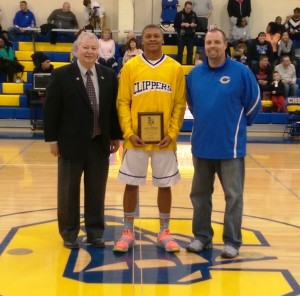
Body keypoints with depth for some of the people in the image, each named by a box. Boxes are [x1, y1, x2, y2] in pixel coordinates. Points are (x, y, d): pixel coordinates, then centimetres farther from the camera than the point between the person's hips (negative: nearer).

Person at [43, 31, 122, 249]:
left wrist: (116, 136, 6)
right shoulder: (61, 75, -5)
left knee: (97, 191, 10)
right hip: (71, 143, -3)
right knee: (69, 191, 8)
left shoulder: (109, 75, 6)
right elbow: (51, 110, -5)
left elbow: (114, 107, 9)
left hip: (100, 143, 3)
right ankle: (69, 233, 21)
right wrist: (53, 139, -8)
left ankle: (95, 232, 23)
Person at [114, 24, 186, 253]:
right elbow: (122, 102, 0)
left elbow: (180, 104, 2)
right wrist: (129, 132, -10)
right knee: (131, 184, 6)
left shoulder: (176, 68, 3)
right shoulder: (130, 67, 3)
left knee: (165, 185, 8)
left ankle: (164, 232, 21)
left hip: (164, 139, 0)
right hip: (136, 139, 0)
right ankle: (128, 232, 19)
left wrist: (172, 133, -8)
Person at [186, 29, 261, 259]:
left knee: (233, 195, 2)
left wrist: (237, 124, 9)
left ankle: (232, 242, 13)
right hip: (201, 144, 4)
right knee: (200, 194, 12)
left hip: (230, 146, -4)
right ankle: (202, 236, 26)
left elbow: (254, 103, 0)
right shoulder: (195, 74, 4)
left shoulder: (241, 72, -8)